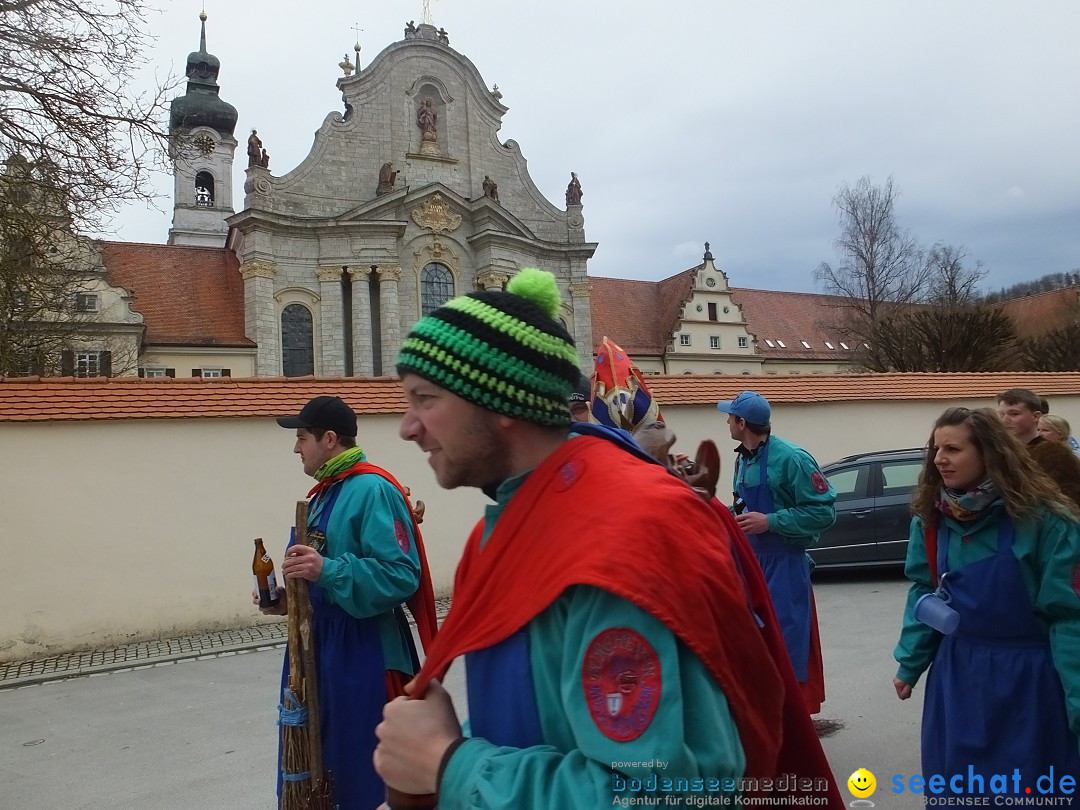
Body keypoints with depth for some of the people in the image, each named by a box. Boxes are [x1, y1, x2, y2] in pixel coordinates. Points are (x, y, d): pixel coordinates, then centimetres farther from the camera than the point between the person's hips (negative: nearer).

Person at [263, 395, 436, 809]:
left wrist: (328, 570, -32)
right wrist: (290, 599, 9)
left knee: (364, 775, 4)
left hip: (363, 654, -10)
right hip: (319, 646, 10)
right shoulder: (325, 493, 13)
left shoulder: (373, 490, -18)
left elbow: (402, 576, -26)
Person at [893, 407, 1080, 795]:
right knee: (954, 784, 15)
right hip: (956, 672, 4)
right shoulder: (931, 517, -3)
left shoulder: (1042, 518, -17)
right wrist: (910, 663, 6)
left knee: (1027, 787, 11)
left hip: (1028, 676, -4)